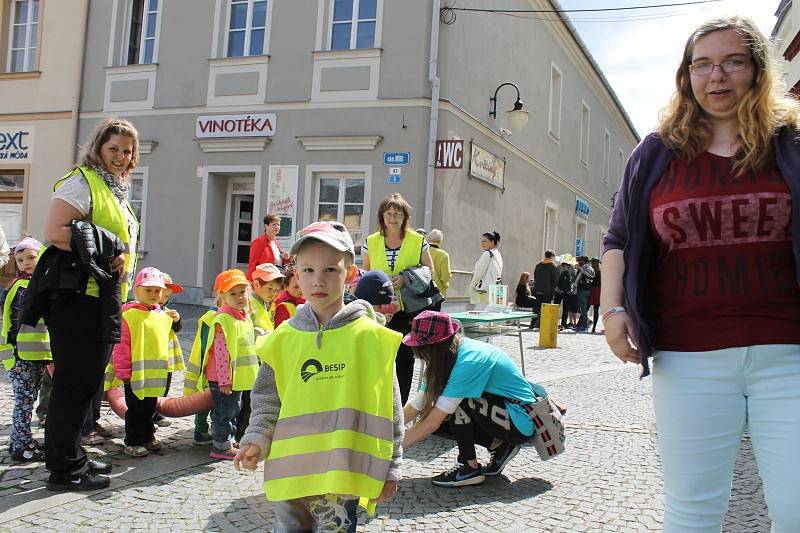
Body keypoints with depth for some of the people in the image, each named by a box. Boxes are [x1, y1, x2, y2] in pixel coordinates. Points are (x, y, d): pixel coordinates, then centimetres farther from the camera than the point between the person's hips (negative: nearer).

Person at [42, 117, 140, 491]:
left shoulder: (116, 189, 19)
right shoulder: (82, 181, -9)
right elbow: (54, 231, -22)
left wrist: (120, 260, 12)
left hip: (104, 299, 9)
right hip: (77, 298, -9)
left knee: (89, 381, 15)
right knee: (74, 382, -3)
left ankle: (71, 456, 27)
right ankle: (63, 469, 6)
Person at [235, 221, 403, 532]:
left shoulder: (371, 337, -5)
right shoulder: (284, 338, 2)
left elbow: (389, 410, -1)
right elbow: (267, 399, 10)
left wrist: (390, 469, 0)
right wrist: (257, 439, -7)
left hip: (342, 473, -3)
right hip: (289, 471, 3)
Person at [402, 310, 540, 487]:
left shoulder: (468, 363, -29)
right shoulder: (454, 352, -3)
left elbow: (433, 423, -28)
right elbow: (417, 405, -1)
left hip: (522, 421, -9)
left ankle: (470, 468, -10)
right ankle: (500, 446, 7)